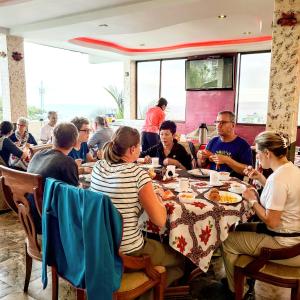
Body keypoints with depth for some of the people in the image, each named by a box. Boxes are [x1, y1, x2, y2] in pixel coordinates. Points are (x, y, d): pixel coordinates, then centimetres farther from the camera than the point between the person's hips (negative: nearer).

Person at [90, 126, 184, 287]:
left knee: (153, 240, 33)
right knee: (180, 256, 20)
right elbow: (160, 221, -17)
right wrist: (157, 196, 1)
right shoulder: (138, 174, -21)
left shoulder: (98, 167, -3)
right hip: (127, 254, -7)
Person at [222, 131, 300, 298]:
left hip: (284, 245, -10)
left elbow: (271, 222, -25)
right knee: (241, 228, 22)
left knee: (228, 241, 1)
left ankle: (235, 290, 22)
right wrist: (260, 178, 10)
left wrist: (252, 200, -12)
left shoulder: (278, 178, -28)